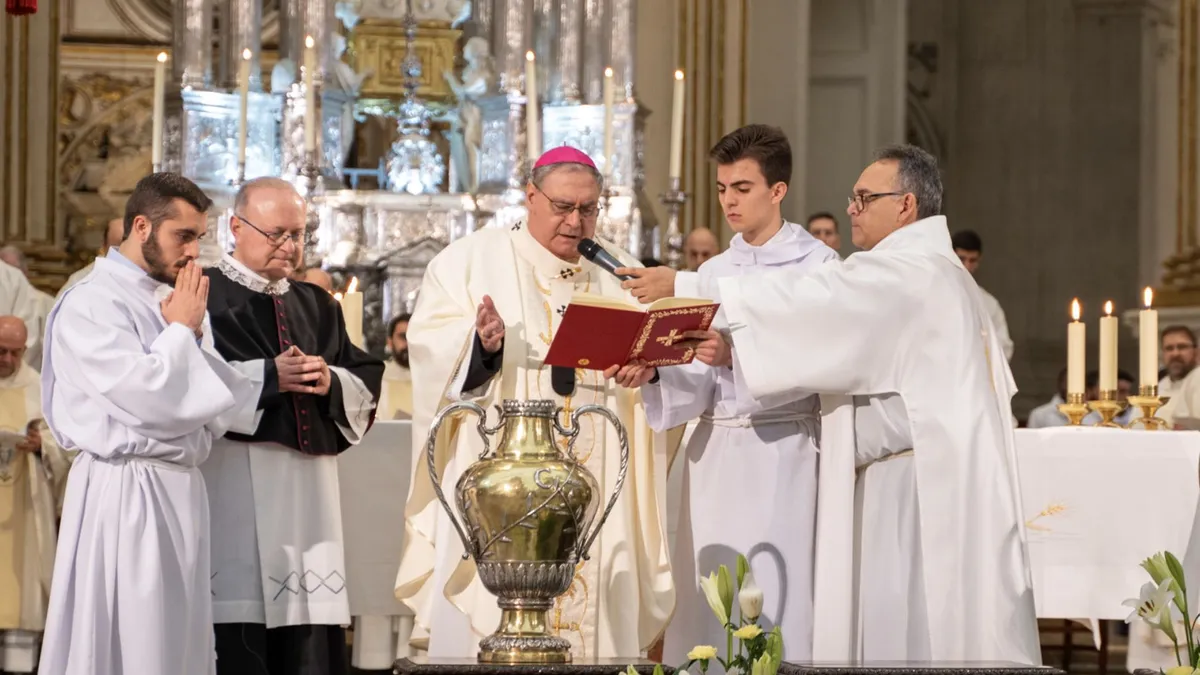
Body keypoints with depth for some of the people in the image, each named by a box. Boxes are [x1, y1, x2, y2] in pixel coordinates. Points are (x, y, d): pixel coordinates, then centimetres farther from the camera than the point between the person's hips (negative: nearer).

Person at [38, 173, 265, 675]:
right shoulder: (92, 304, -10)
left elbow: (212, 397, 11)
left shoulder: (175, 300, 14)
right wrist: (182, 331, -7)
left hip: (181, 487, 8)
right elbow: (145, 395, -21)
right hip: (126, 493, -8)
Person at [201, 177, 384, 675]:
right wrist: (269, 376, -14)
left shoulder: (317, 307, 20)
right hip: (234, 487, -6)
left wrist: (331, 382, -5)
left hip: (309, 490, 6)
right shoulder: (204, 296, 1)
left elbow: (367, 385, 16)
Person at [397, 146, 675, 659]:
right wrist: (480, 344, -25)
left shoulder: (620, 274, 17)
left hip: (598, 482, 3)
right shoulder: (471, 261, 6)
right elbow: (431, 346, -5)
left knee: (595, 601, -2)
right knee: (494, 608, -8)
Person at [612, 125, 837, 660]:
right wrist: (652, 373, -12)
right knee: (712, 609, 3)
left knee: (777, 607, -6)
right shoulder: (713, 273, 14)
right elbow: (702, 380, 8)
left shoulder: (817, 264, 0)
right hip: (717, 452, 5)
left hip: (785, 451, -5)